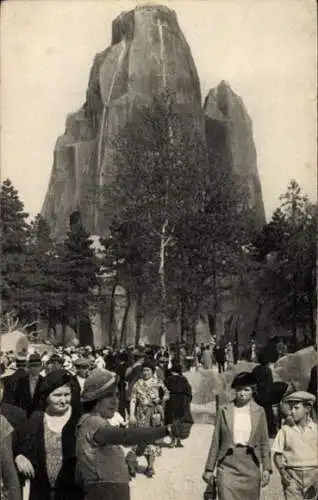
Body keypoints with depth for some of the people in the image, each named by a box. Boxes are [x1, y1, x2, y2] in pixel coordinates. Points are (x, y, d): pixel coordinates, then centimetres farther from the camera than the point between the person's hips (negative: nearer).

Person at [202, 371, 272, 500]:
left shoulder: (259, 412, 4)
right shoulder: (224, 410, 2)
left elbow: (264, 442, 7)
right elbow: (216, 442, 5)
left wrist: (266, 468, 0)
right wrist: (209, 469, 5)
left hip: (250, 466, 1)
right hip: (228, 465, -1)